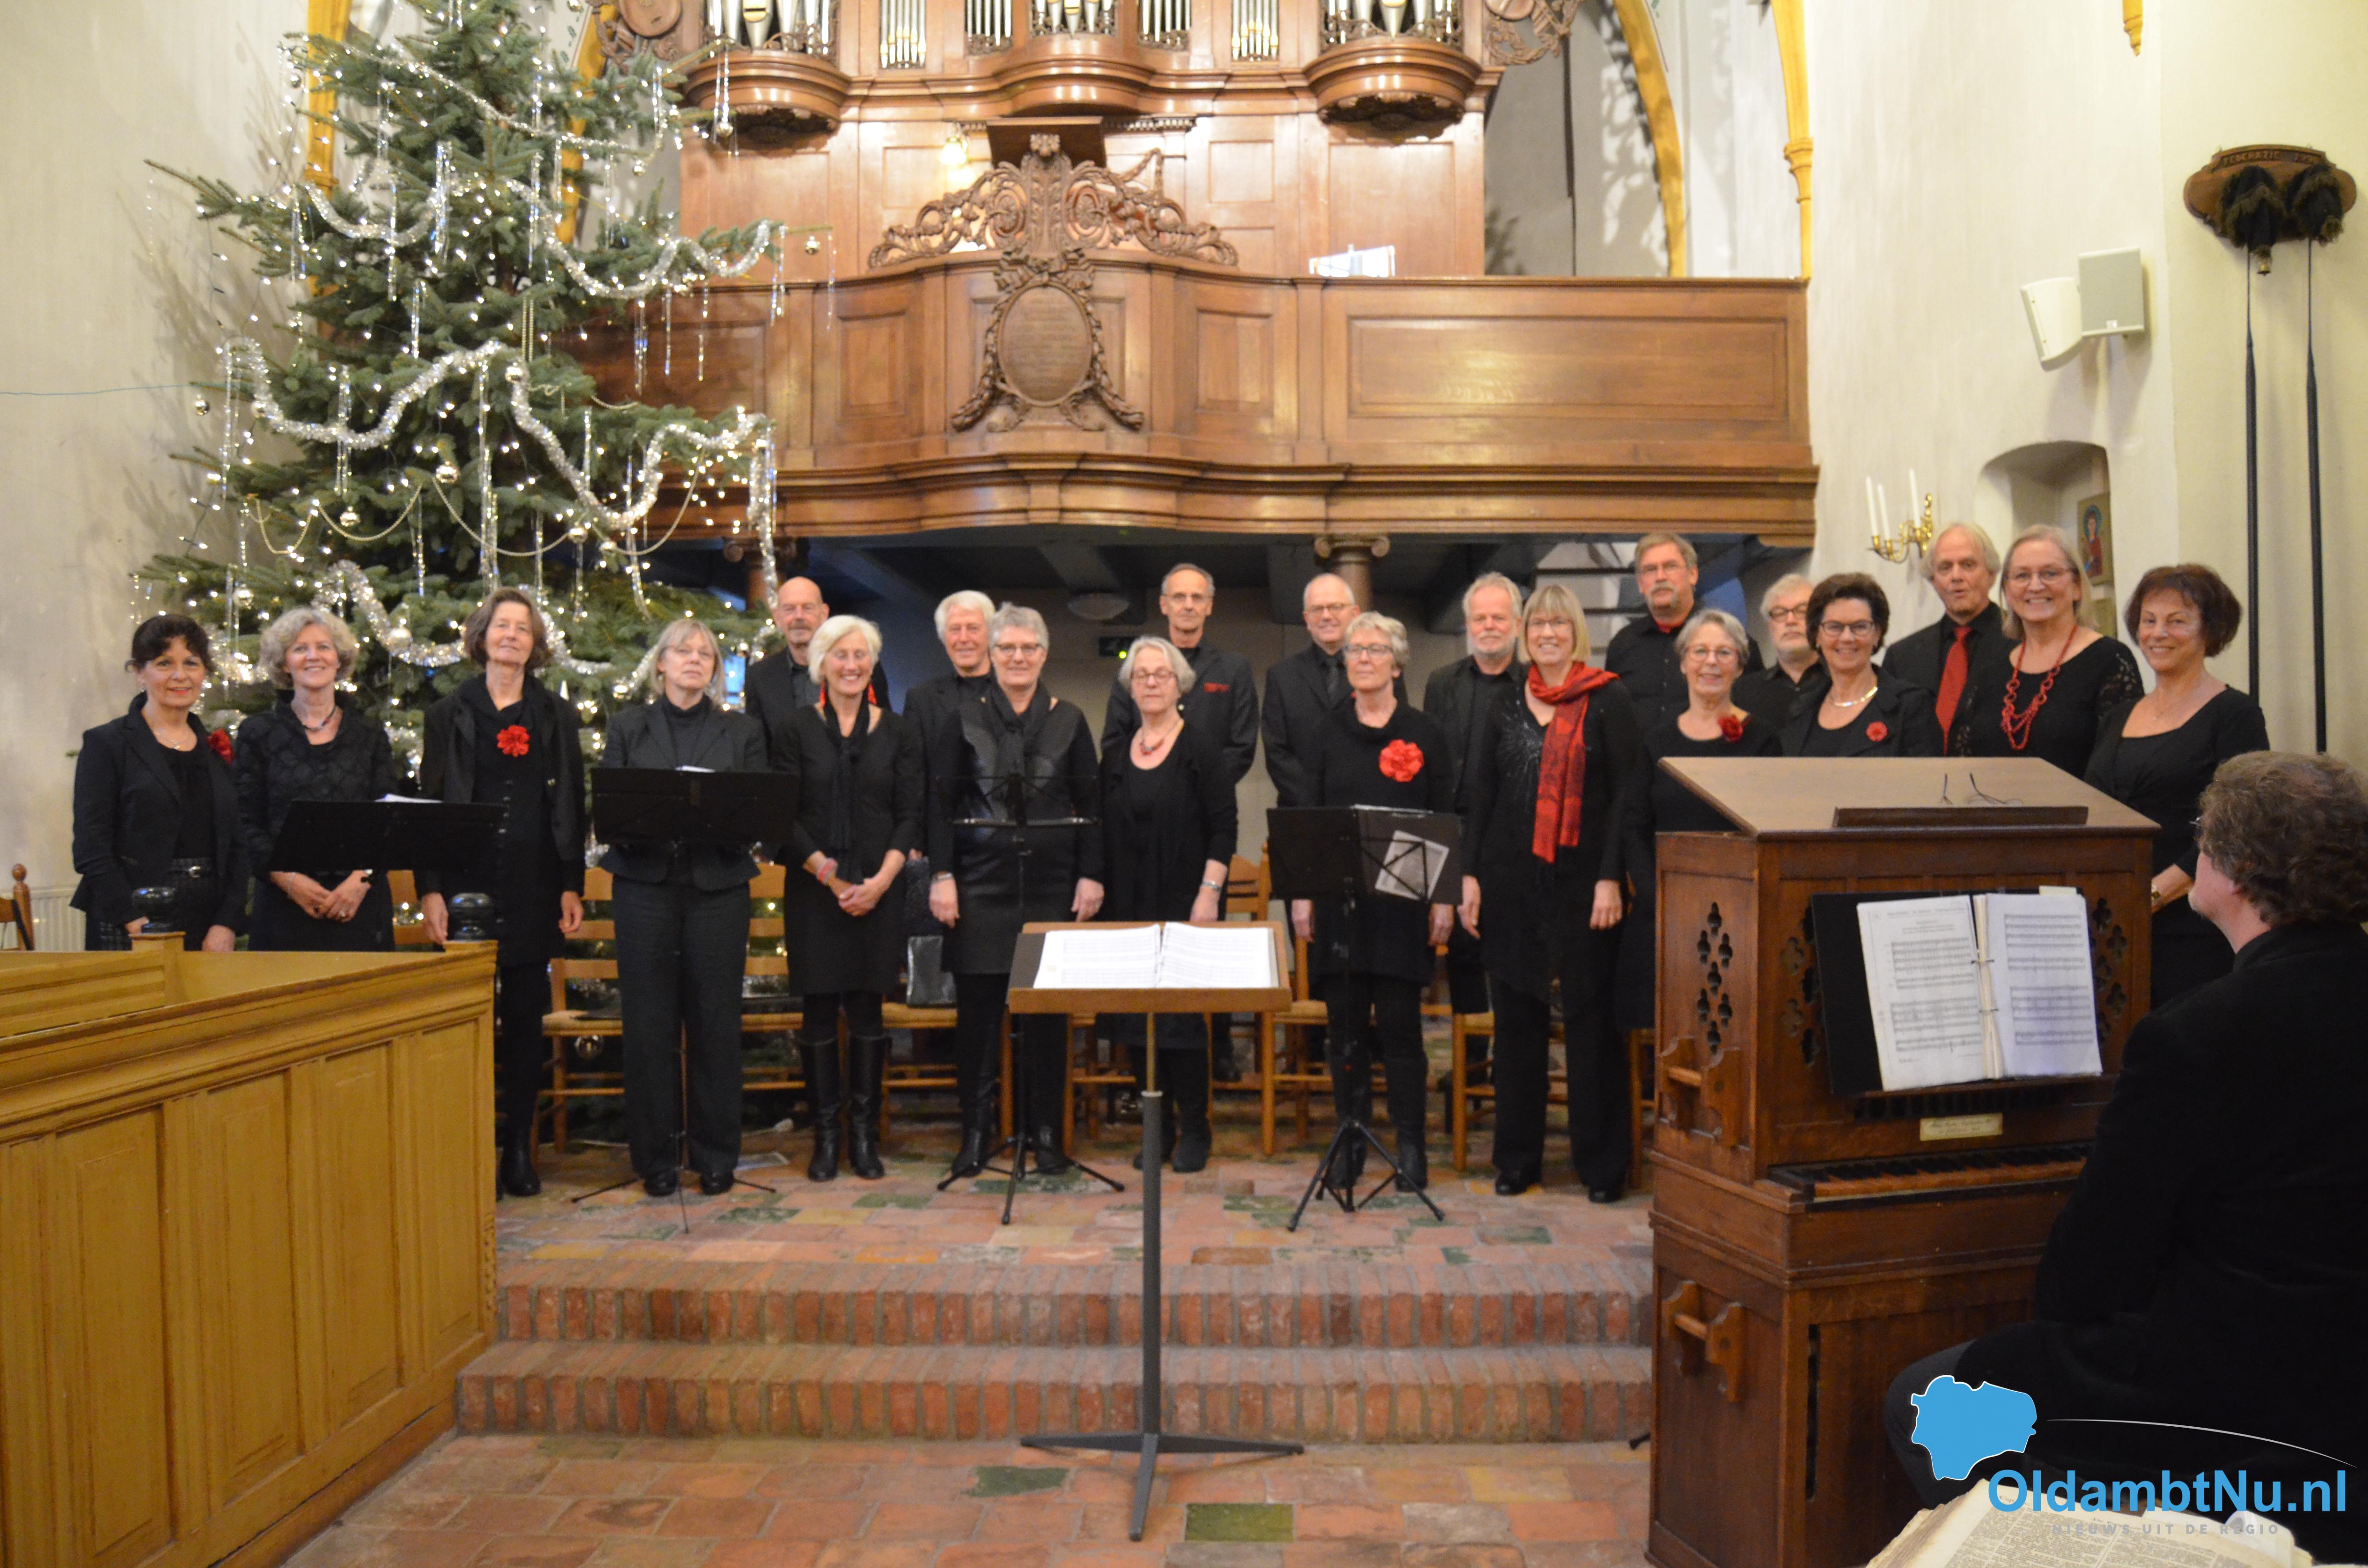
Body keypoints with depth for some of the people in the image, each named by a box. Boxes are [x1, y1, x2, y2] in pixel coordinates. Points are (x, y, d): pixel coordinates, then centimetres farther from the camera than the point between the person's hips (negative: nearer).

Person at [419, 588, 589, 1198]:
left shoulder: (556, 715, 9)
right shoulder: (451, 712, 6)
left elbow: (571, 807, 8)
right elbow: (429, 802, 3)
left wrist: (572, 887, 1)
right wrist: (430, 889, -5)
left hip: (534, 889, 1)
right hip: (467, 883, -1)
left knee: (526, 1017, 5)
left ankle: (520, 1148, 13)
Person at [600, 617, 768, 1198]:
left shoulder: (742, 732, 12)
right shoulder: (628, 726, 12)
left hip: (718, 887, 0)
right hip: (645, 884, 0)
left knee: (716, 1020, 1)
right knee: (649, 1023, 1)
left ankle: (716, 1155, 12)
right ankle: (656, 1157, 11)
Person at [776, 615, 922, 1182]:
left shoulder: (898, 733, 7)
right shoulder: (797, 729, 3)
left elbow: (910, 816, 4)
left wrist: (880, 880, -10)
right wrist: (830, 876, -11)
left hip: (878, 891, 1)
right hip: (814, 891, -1)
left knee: (867, 1008, 4)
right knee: (819, 1010, 2)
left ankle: (864, 1134, 13)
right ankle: (825, 1135, 12)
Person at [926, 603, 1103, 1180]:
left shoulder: (1069, 721, 8)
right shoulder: (963, 721, 5)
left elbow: (1091, 804, 7)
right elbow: (940, 804, 3)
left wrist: (1091, 875, -1)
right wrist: (941, 876, -6)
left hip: (1053, 886, 1)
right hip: (981, 886, -1)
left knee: (1048, 1007, 4)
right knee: (977, 1006, 2)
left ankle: (1045, 1128, 15)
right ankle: (977, 1129, 14)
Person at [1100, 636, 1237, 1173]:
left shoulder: (1203, 749, -2)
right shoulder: (1116, 756, 12)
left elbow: (1223, 828, -7)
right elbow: (1106, 833, 14)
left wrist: (1209, 894, -14)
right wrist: (1101, 894, 7)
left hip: (1186, 903, -4)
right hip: (1130, 907, 5)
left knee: (1183, 1014, -5)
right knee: (1136, 1017, 4)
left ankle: (1194, 1130, 8)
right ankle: (1157, 1127, 16)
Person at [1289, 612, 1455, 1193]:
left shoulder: (1425, 733, 4)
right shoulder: (1329, 732, 8)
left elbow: (1445, 819, 3)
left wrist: (1443, 897, -3)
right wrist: (1302, 894, 1)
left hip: (1402, 899, -2)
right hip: (1339, 898, 2)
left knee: (1400, 1025, -1)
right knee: (1346, 1024, 6)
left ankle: (1410, 1147, 10)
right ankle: (1350, 1146, 16)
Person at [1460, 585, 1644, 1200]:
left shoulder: (1609, 701, 0)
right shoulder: (1508, 705, 11)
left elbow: (1626, 795, -4)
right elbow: (1480, 796, 11)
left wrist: (1611, 878, -12)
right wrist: (1470, 874, 4)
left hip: (1582, 878, -3)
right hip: (1512, 879, 4)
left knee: (1590, 1017, 2)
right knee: (1516, 1018, 9)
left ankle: (1603, 1163, 13)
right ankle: (1517, 1156, 20)